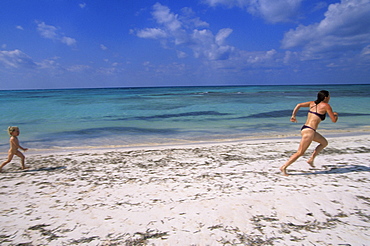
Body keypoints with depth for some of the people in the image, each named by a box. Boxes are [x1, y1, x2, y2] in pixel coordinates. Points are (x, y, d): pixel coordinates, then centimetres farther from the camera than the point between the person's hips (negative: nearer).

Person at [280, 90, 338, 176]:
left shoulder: (312, 103, 14)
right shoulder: (326, 105, -3)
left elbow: (299, 105, 5)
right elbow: (334, 120, 1)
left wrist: (293, 115, 4)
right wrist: (336, 115, 22)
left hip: (304, 128, 9)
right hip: (309, 131, -9)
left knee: (324, 142, 24)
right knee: (300, 153, -4)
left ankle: (311, 159, 20)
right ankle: (284, 167, -4)